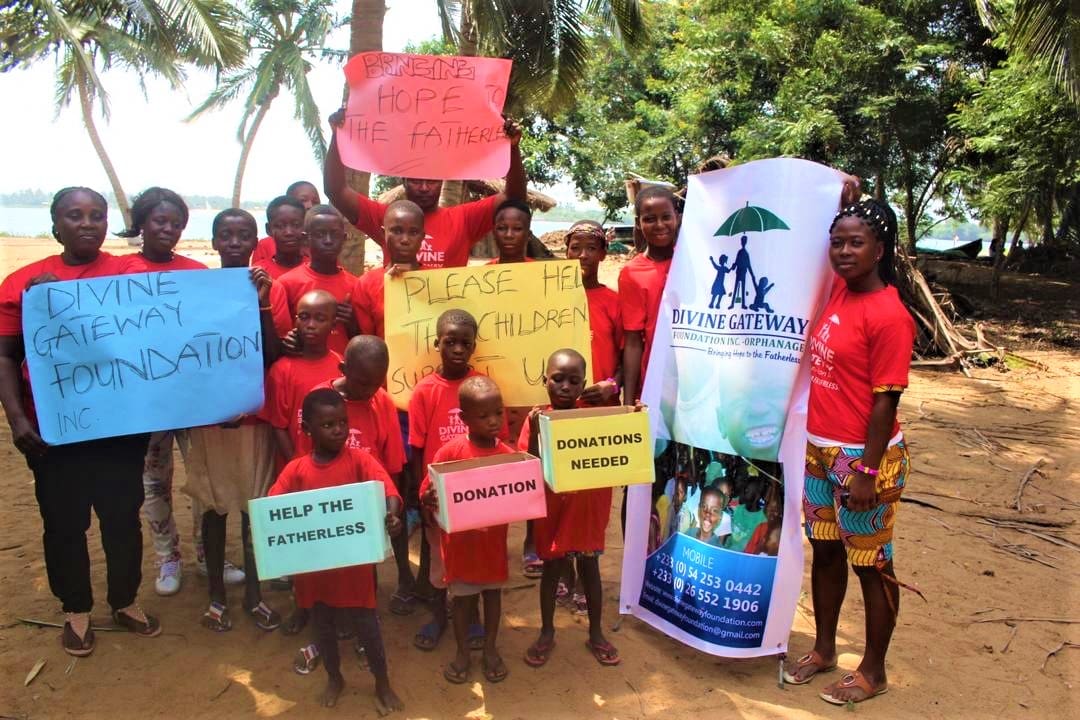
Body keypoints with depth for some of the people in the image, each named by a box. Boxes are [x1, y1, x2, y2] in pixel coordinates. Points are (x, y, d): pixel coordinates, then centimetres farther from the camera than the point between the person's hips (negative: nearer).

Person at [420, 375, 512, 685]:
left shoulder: (508, 454, -9)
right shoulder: (450, 451, -17)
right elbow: (428, 492, -13)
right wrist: (429, 499, -35)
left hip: (494, 540, 2)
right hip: (460, 540, -2)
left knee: (493, 592, 18)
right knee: (463, 597, 14)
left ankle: (490, 650, 37)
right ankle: (462, 652, 33)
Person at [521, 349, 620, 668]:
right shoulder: (538, 419, -12)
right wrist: (535, 434, -31)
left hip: (589, 506, 1)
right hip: (554, 508, -1)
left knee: (589, 567, 15)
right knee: (552, 568, 14)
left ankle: (596, 634, 32)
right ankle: (547, 633, 33)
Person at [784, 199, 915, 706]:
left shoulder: (889, 316, -19)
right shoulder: (838, 291, 2)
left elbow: (885, 402, -19)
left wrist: (866, 474, -17)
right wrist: (844, 199, 13)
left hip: (863, 458, -8)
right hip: (821, 450, 8)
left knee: (870, 563, 9)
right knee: (825, 552, 19)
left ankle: (873, 671, 28)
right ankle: (824, 649, 37)